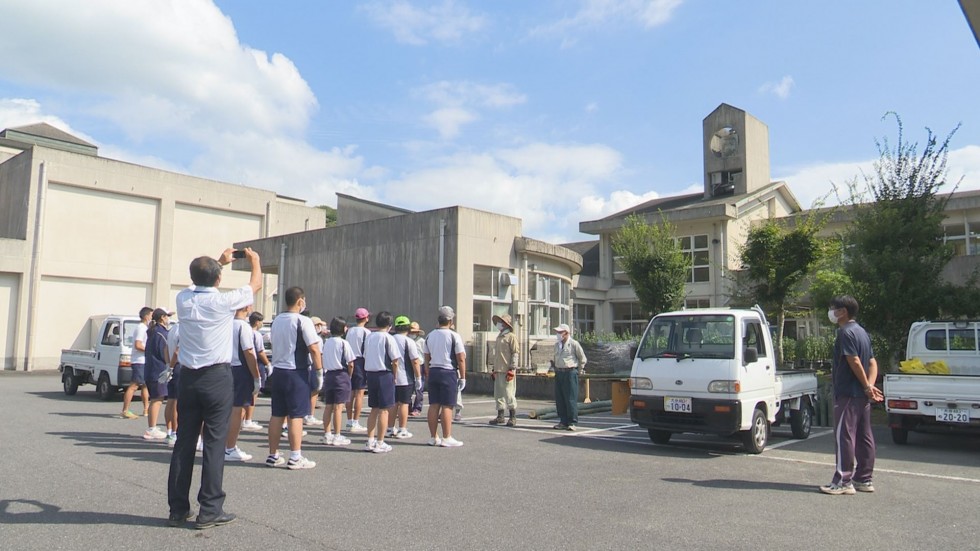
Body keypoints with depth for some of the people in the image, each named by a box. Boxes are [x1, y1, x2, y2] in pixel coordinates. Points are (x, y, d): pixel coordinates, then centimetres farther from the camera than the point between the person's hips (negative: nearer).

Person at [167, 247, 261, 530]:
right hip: (217, 377, -5)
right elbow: (256, 284, 8)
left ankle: (178, 509, 16)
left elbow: (199, 283, 27)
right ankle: (210, 510, 3)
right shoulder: (224, 300, -10)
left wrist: (219, 261, 39)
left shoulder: (183, 299, 2)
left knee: (184, 442, 9)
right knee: (214, 443, -1)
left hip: (188, 377, 5)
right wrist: (254, 260, 27)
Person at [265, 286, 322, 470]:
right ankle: (295, 458, 2)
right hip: (296, 373, -7)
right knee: (296, 415, -2)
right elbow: (314, 349, -16)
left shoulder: (276, 321, 11)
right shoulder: (303, 321, -12)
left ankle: (273, 455, 18)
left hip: (277, 371, 7)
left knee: (277, 414, 12)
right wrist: (319, 372, -9)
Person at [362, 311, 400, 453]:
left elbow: (366, 357, 10)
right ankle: (379, 443, 3)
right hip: (384, 375, -6)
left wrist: (368, 373, 14)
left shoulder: (369, 337, 8)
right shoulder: (388, 338, -10)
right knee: (384, 410, 1)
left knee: (374, 409, 15)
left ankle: (370, 441, 18)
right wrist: (394, 376, 1)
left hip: (370, 374, 6)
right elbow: (395, 361, -12)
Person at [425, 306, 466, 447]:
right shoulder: (454, 336, -9)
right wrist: (462, 377, -3)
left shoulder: (430, 336, 10)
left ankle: (433, 437, 15)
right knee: (447, 406, -3)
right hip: (448, 372, -6)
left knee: (433, 405, 9)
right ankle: (446, 438, 0)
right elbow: (461, 359, -10)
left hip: (433, 372, 6)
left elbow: (427, 358, 14)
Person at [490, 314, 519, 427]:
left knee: (509, 393, -5)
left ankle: (513, 417, 3)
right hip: (498, 371, 8)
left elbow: (515, 354, -11)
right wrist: (494, 369, 19)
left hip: (507, 371, -8)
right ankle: (500, 416, 18)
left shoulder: (511, 336, -6)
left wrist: (512, 369, -17)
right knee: (498, 394, 9)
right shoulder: (499, 337, 18)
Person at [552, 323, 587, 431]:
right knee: (559, 399, 6)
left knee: (571, 399, -7)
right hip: (559, 373, 7)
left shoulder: (574, 344, -5)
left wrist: (579, 372, 3)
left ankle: (572, 422, -2)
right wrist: (556, 369, 16)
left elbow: (583, 359, 1)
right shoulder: (557, 345, 14)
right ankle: (563, 422, 13)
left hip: (570, 373, -7)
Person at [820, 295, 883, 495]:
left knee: (844, 436, -7)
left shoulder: (845, 332, -13)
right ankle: (864, 479, 18)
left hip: (848, 393, -10)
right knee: (864, 436, 11)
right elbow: (872, 362, 13)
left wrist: (867, 387, -12)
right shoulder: (862, 332, 16)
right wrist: (869, 385, 2)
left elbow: (855, 362, -20)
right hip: (862, 395, 10)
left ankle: (843, 481, -5)